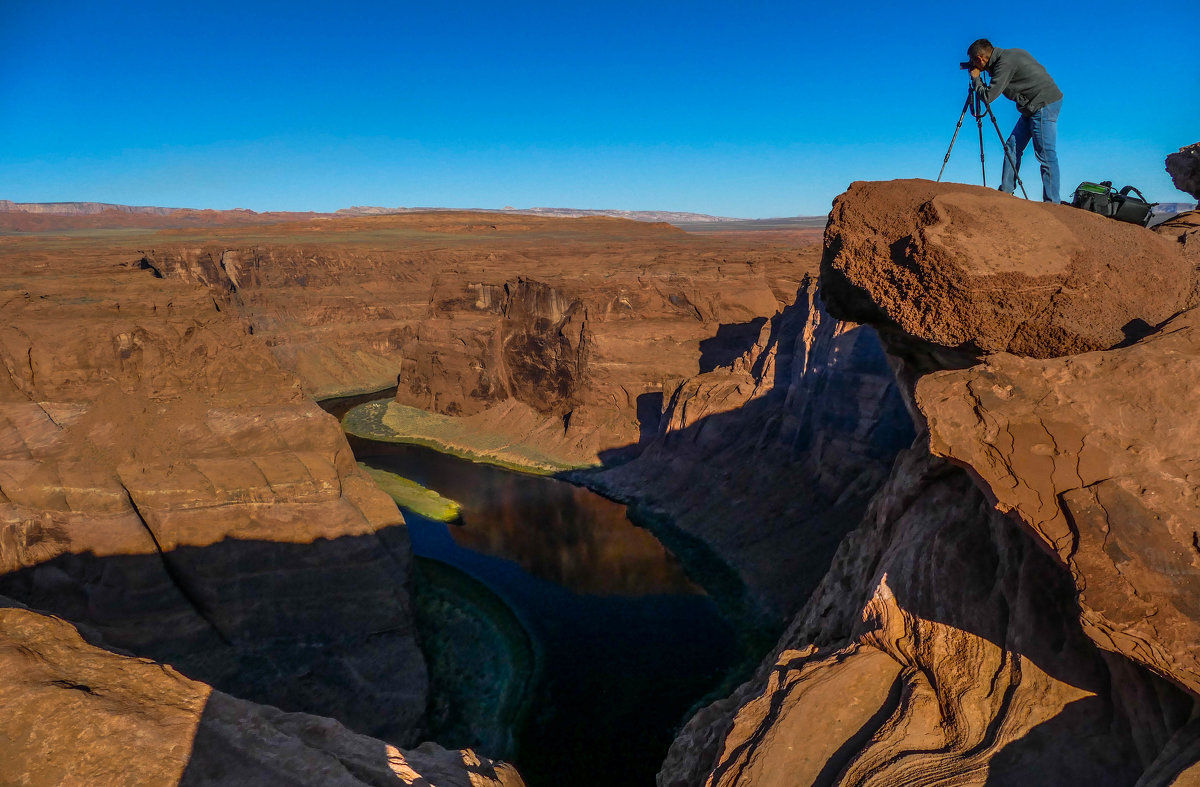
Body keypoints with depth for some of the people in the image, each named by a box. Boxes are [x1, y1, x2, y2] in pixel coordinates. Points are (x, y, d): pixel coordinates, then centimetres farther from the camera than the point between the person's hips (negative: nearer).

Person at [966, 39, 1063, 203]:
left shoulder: (1005, 63, -17)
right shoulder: (1010, 55, 11)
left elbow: (988, 96, -18)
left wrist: (976, 79, -1)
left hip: (1045, 105, -10)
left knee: (1046, 155, -8)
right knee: (1012, 147, 11)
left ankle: (1051, 203, -5)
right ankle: (1005, 192, 17)